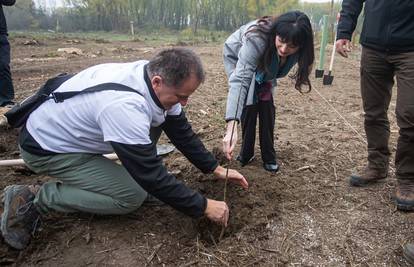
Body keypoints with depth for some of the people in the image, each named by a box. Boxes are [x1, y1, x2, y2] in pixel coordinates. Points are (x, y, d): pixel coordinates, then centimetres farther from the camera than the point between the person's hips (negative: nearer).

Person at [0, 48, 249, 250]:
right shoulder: (124, 106, -39)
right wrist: (203, 206, -22)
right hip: (47, 147, -8)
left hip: (77, 128, 8)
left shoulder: (157, 78, -14)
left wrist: (216, 168, -2)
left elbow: (181, 131, -1)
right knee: (132, 196, -16)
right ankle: (31, 199, -6)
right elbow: (152, 176, -32)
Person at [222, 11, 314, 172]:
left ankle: (269, 158, 7)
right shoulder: (257, 39, -45)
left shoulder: (296, 49, -27)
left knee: (267, 107, -6)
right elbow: (240, 80, -54)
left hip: (263, 67, 4)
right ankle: (246, 154, 2)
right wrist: (232, 126, -63)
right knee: (249, 106, -16)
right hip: (237, 58, -4)